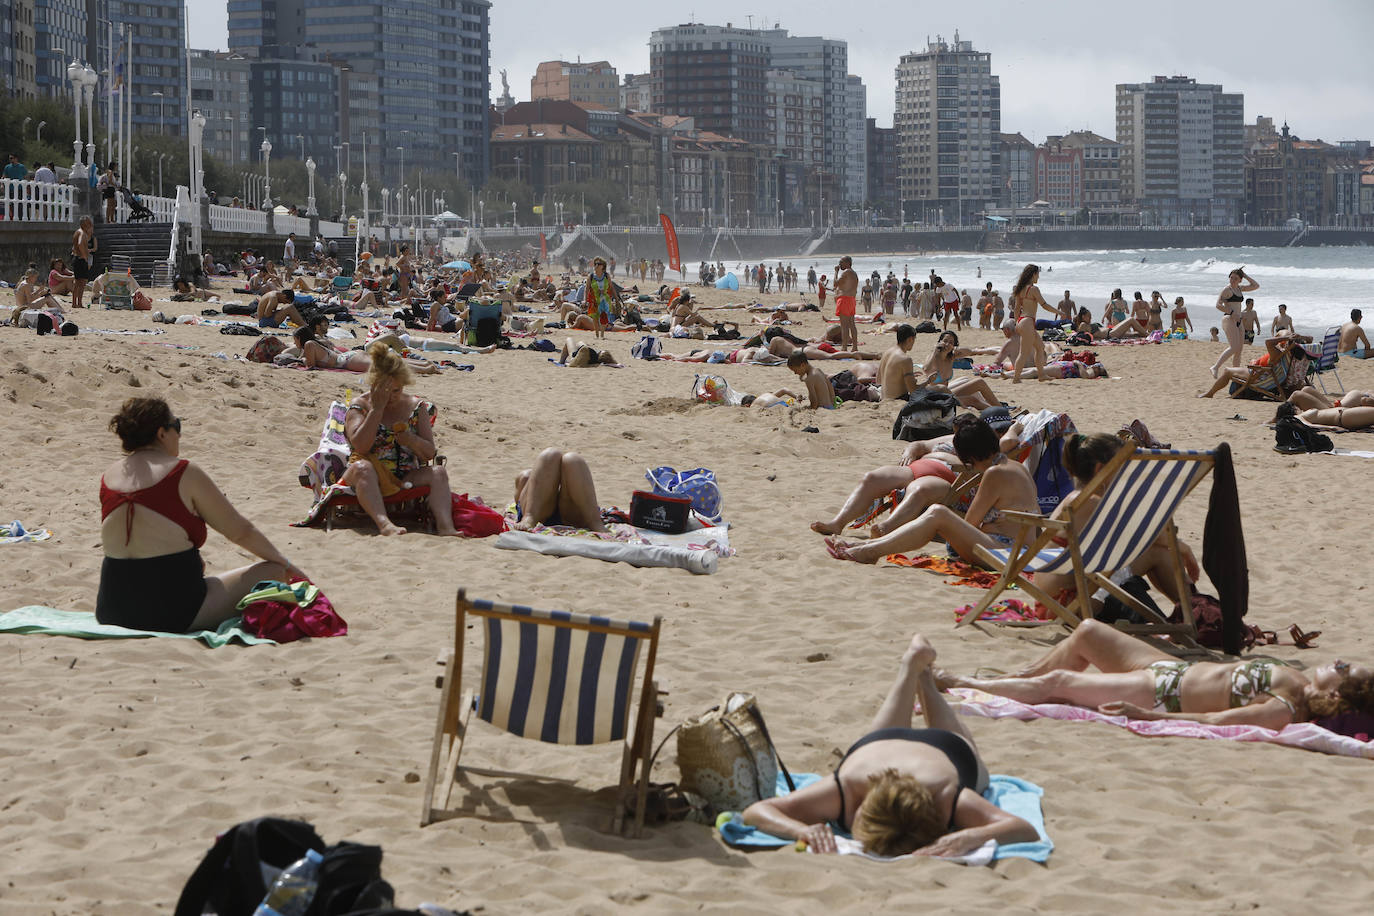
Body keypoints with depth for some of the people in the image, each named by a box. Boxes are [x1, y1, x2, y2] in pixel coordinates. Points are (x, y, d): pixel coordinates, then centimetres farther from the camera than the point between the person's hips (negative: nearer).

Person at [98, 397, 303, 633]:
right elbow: (240, 531, -1)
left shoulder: (108, 477, 7)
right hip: (174, 613, -7)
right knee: (273, 572, 1)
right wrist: (284, 562, 15)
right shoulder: (184, 473, -9)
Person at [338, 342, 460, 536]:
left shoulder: (417, 406, 10)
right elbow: (360, 446, -16)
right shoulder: (359, 407, 2)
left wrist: (413, 441, -17)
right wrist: (377, 409, -15)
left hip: (407, 478, 3)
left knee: (438, 472, -22)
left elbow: (430, 453, 6)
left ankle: (445, 525, -45)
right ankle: (383, 522, -56)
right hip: (372, 478, -3)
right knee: (362, 467, -35)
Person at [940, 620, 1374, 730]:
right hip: (1172, 669, 9)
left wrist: (1147, 714, -31)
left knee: (1056, 682, -4)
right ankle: (1016, 678, 33)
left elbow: (1214, 719, -32)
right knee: (1086, 632, 17)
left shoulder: (1286, 709, -31)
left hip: (1159, 694, -9)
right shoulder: (1296, 682, -6)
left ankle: (961, 684, 13)